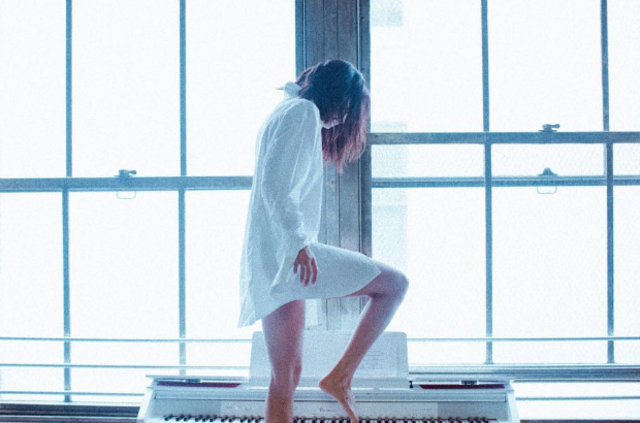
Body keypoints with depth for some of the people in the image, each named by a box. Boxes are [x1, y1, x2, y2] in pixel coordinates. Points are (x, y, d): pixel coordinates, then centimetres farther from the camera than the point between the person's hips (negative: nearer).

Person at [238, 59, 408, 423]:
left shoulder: (285, 113, 25)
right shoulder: (305, 112, -5)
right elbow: (274, 182, -19)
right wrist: (298, 242, -24)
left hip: (268, 262, 10)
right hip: (286, 253, -10)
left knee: (287, 373, 9)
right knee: (395, 284, -2)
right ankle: (341, 376, -3)